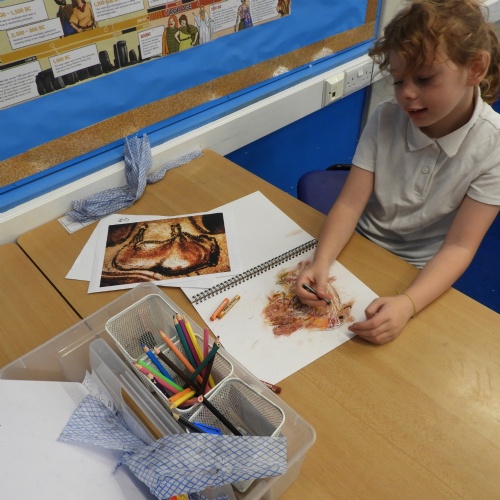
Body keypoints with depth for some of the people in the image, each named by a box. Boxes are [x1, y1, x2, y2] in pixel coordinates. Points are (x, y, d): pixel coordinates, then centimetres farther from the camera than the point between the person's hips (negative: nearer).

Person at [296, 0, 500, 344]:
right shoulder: (386, 119, -11)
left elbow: (459, 246, -21)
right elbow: (350, 203, -13)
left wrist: (408, 304, -38)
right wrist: (322, 262, -31)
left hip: (417, 273, -2)